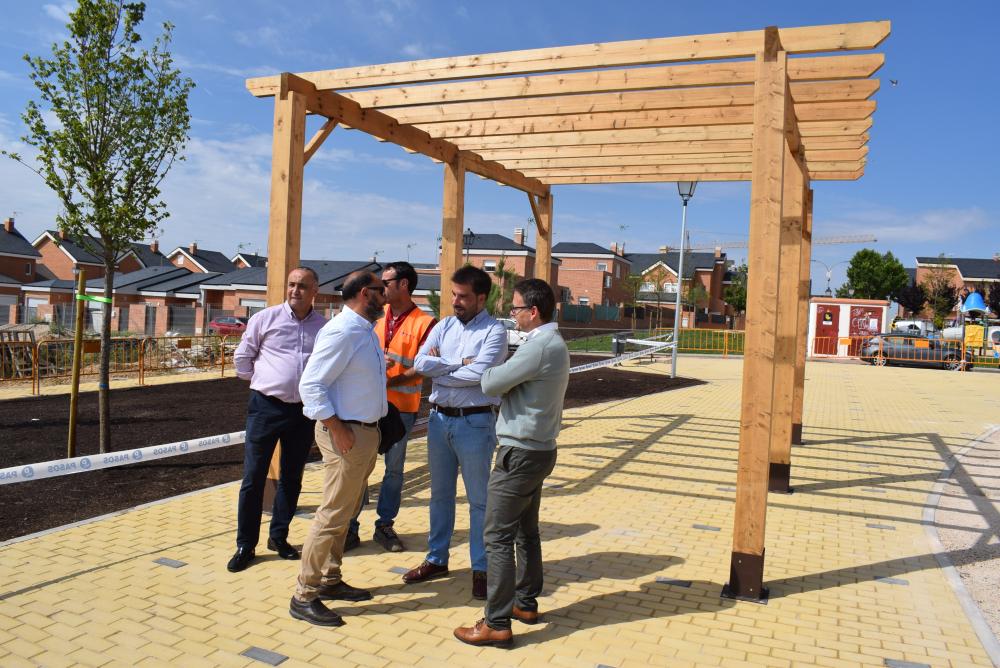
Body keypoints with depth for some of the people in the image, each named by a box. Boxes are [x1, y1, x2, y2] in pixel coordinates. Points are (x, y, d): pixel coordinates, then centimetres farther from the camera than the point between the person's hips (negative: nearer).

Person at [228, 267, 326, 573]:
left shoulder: (324, 327, 3)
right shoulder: (265, 318, -2)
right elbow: (242, 358, 6)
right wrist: (260, 382, 5)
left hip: (304, 410, 2)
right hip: (266, 407, -2)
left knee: (292, 478, 12)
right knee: (253, 478, 2)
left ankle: (278, 537, 29)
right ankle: (245, 545, 14)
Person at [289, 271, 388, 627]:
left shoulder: (366, 330, 12)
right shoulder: (342, 331, -18)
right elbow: (311, 385, -21)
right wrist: (338, 430, -22)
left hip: (366, 431, 10)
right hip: (347, 433, -10)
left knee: (346, 511, 18)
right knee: (333, 514, -3)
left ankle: (329, 580, 33)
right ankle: (304, 596, 10)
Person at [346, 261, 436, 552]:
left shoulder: (424, 323, -6)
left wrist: (389, 382, -21)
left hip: (401, 407, -3)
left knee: (394, 468, 10)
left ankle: (384, 526, 25)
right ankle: (350, 528, 15)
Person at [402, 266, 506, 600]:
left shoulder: (494, 331, -8)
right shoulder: (444, 326, 8)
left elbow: (479, 374, -21)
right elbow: (420, 362, -6)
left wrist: (439, 370, -8)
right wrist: (459, 363, -13)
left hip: (474, 422, -5)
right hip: (439, 418, 6)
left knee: (479, 499, 5)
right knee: (440, 494, 17)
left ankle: (481, 569, 17)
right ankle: (437, 559, 31)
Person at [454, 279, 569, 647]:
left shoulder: (539, 345, -21)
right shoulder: (554, 342, 12)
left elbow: (491, 384, -18)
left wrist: (483, 368, 2)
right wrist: (496, 371, -3)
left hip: (520, 452, -10)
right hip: (539, 449, 10)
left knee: (498, 537, -4)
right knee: (527, 531, 19)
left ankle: (497, 624, 2)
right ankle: (526, 603, 32)